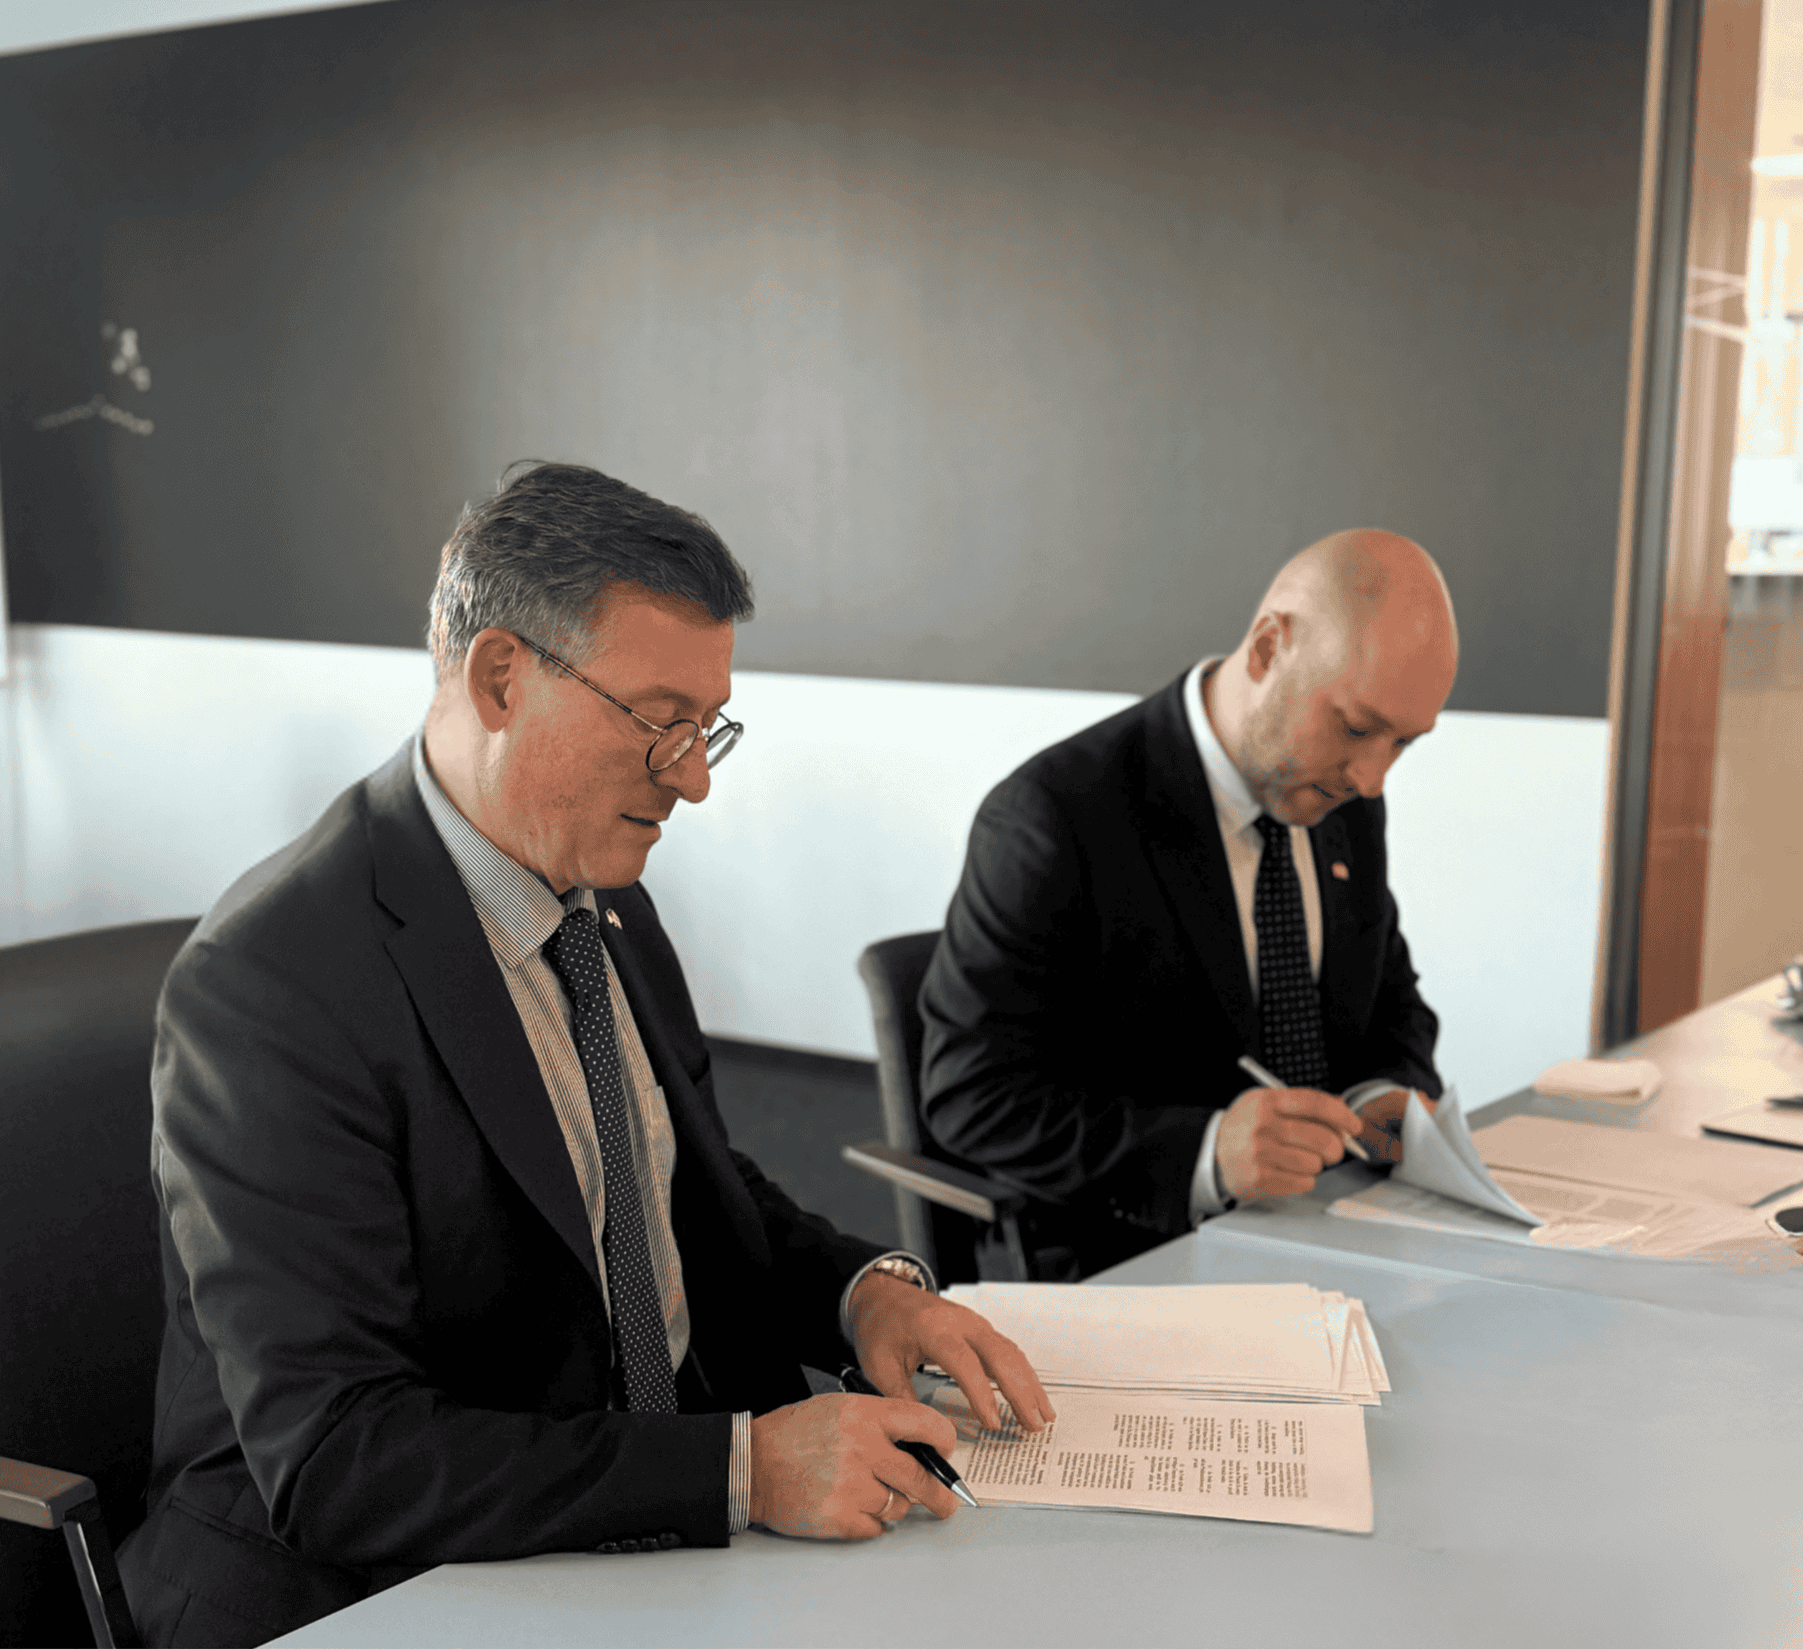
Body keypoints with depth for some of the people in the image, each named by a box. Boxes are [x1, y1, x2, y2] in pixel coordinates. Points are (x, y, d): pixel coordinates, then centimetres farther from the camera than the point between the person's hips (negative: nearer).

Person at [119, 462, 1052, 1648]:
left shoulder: (609, 907, 5)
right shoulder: (272, 981, -21)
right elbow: (335, 1459, -25)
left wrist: (862, 1285, -3)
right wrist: (742, 1470, -31)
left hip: (661, 1540, 7)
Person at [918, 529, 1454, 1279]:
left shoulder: (1348, 802, 6)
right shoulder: (1055, 816, -16)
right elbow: (971, 1095, -17)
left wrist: (1385, 1098, -5)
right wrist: (1204, 1151, -30)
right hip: (1124, 1271, -7)